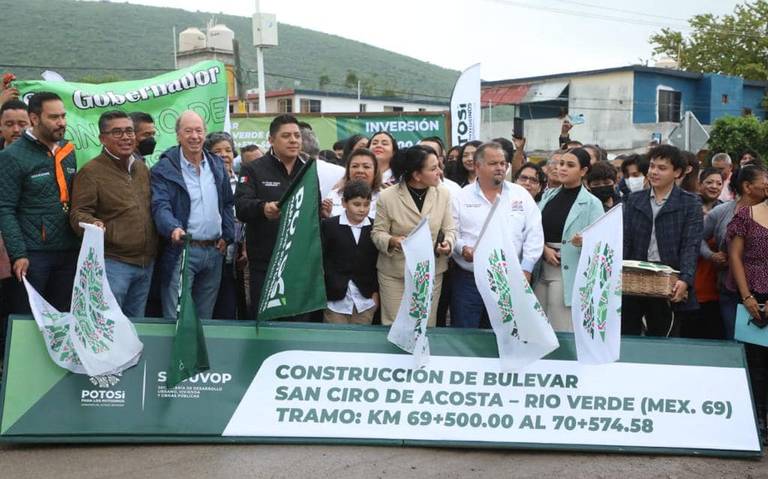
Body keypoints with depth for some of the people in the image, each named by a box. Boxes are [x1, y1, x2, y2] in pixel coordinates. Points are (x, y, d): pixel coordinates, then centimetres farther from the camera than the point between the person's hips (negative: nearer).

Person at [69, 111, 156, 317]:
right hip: (113, 262, -7)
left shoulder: (143, 169, 15)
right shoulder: (91, 172, -6)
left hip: (146, 262, 7)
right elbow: (78, 214, -11)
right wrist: (93, 224, -31)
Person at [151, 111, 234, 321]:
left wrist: (226, 236, 6)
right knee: (176, 318, -4)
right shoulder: (164, 168, -5)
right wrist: (174, 228, -34)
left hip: (215, 250, 5)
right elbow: (160, 206, -15)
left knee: (205, 317, 14)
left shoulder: (217, 165, 12)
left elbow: (227, 204, 18)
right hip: (182, 250, -5)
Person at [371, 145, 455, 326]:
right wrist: (392, 240, -25)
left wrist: (448, 243, -19)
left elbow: (449, 229, 3)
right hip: (394, 272, -2)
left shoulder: (443, 194, -1)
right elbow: (378, 232, -3)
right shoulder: (387, 196, -9)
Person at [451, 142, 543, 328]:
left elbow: (534, 234, 5)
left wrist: (526, 269, -3)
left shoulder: (521, 195, 7)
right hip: (468, 279, -1)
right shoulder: (462, 197, 4)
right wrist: (462, 248, -18)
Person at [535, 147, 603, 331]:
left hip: (568, 273, -5)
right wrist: (544, 249, -7)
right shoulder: (548, 196, 12)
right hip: (541, 269, 5)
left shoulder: (592, 203, -4)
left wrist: (584, 242, -29)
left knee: (562, 331, -4)